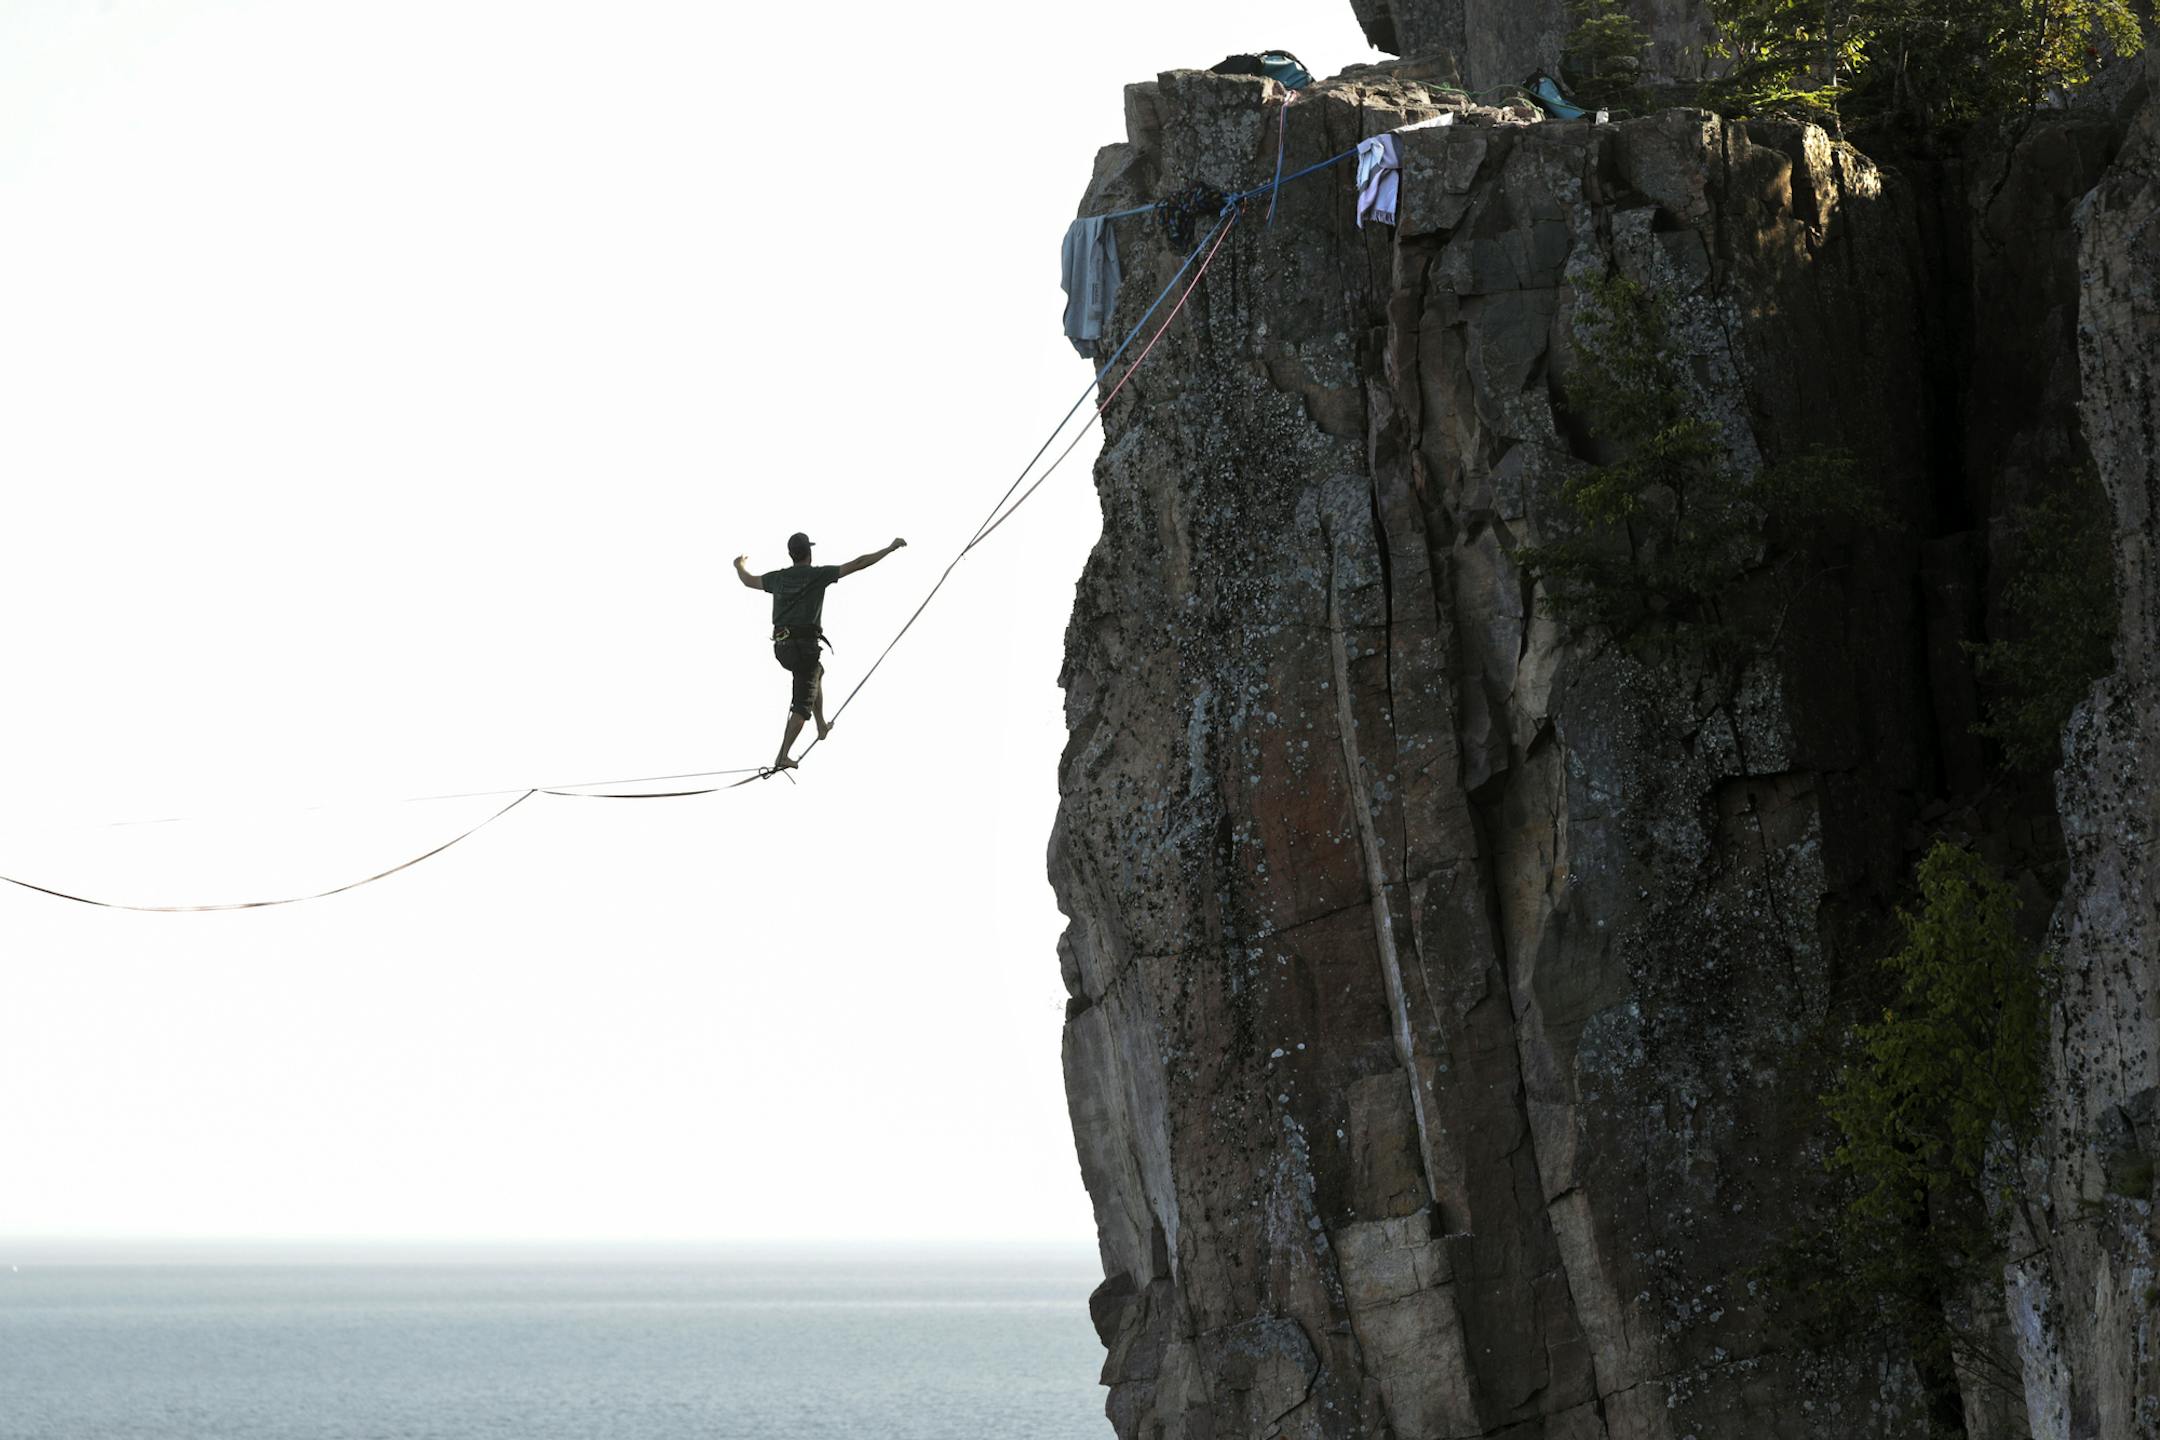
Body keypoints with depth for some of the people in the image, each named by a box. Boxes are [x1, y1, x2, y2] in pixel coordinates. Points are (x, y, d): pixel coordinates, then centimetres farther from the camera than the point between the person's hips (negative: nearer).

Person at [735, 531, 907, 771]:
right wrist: (890, 549, 4)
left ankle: (822, 726, 37)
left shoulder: (778, 578, 9)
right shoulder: (818, 575, -4)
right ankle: (783, 756, -14)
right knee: (802, 705, -3)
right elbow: (858, 564, -4)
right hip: (805, 645, -6)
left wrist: (739, 566, 50)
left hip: (781, 648, 6)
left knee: (816, 671, 34)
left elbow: (748, 580, 27)